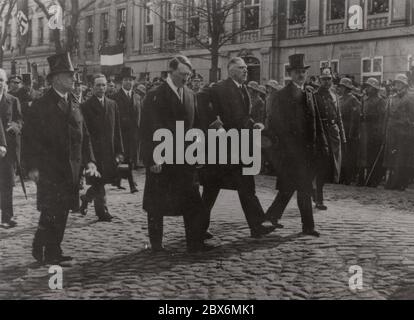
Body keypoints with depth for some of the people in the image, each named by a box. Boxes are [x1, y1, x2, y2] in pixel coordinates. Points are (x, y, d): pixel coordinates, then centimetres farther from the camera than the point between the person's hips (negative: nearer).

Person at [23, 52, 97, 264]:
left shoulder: (74, 104, 14)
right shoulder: (41, 105, -5)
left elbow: (84, 136, 16)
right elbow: (31, 138, -6)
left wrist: (89, 161, 5)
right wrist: (33, 166, -12)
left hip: (71, 170, 6)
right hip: (49, 169, -6)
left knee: (62, 212, 9)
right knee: (50, 211, -7)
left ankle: (53, 251, 18)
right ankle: (40, 251, 7)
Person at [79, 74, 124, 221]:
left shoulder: (112, 105, 11)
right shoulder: (85, 106, -3)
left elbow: (117, 129, 11)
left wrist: (119, 151, 6)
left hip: (109, 150, 5)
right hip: (94, 149, -5)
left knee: (108, 177, 5)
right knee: (98, 181, -4)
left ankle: (86, 198, 25)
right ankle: (102, 211, 10)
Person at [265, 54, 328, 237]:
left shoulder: (309, 93, 15)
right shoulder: (282, 96, -6)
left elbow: (316, 120, 15)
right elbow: (278, 125, -9)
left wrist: (322, 143, 9)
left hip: (308, 148, 6)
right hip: (291, 148, -6)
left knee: (290, 185, 12)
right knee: (304, 187, -4)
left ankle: (273, 213, 28)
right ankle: (308, 225, 4)